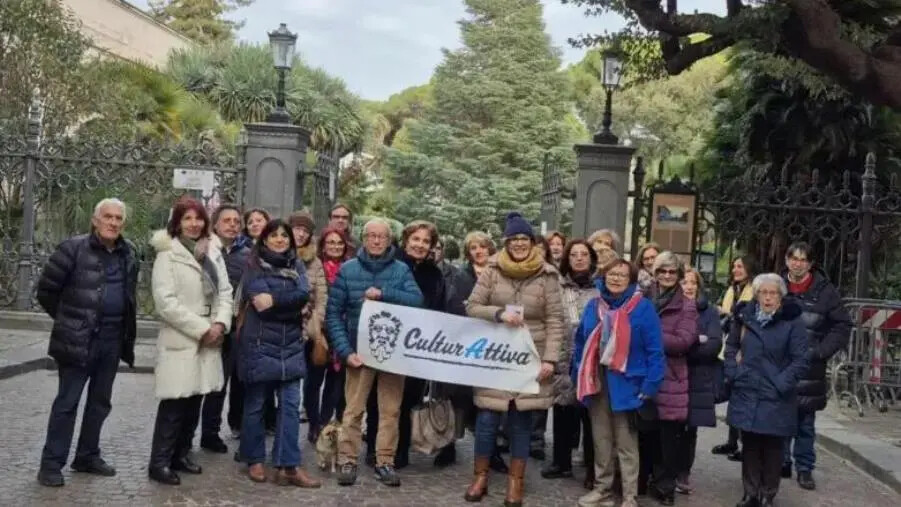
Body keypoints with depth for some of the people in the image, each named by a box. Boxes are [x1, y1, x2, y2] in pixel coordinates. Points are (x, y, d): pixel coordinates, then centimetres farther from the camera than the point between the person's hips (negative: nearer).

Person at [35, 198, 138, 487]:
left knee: (100, 402, 12)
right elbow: (46, 289, -3)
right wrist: (67, 319, 3)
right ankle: (51, 463, 5)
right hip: (78, 338, -5)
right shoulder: (74, 248, -8)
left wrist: (126, 331, 11)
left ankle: (87, 456, 25)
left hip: (112, 340, 6)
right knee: (67, 402, -2)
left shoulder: (128, 254, 9)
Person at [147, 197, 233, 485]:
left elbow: (225, 291, 9)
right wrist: (201, 328, -15)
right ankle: (159, 463, 2)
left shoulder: (213, 252, 11)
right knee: (174, 405, -6)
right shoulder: (167, 255, -6)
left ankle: (181, 455, 23)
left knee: (194, 402, 11)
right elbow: (165, 302, -14)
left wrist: (220, 324, -8)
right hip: (179, 340, -6)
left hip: (208, 339, 6)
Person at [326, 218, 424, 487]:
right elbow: (333, 313, -1)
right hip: (359, 350, -1)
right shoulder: (348, 269, 2)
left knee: (390, 410, 5)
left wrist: (383, 293, -21)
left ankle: (385, 462, 14)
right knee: (353, 410, 0)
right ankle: (348, 461, 10)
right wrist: (345, 350, -11)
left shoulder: (402, 270, 5)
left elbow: (417, 300, -10)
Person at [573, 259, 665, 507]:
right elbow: (580, 343, 14)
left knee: (626, 444, 2)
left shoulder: (643, 307, -8)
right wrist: (578, 376, 8)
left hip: (626, 384, -5)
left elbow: (654, 350, -10)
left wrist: (649, 386, -15)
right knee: (601, 441, 15)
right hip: (596, 382, 5)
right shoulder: (593, 306, 8)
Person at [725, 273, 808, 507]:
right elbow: (731, 345, 18)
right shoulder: (745, 316, 3)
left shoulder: (792, 321, -8)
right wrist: (732, 372, 5)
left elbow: (800, 360, -8)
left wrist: (780, 384, -15)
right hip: (746, 393, 3)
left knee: (772, 447, 5)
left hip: (775, 398, -3)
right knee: (750, 445, 10)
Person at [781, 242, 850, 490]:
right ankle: (781, 463, 21)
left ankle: (805, 469, 17)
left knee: (806, 423, 7)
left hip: (809, 369, -1)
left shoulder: (824, 290, -3)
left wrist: (821, 352, -8)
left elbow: (842, 326, 1)